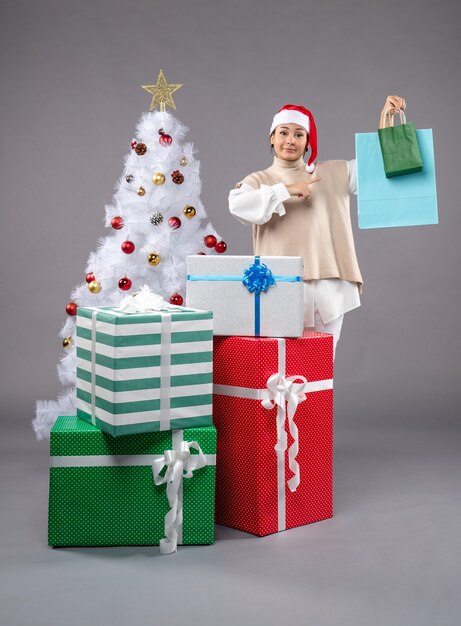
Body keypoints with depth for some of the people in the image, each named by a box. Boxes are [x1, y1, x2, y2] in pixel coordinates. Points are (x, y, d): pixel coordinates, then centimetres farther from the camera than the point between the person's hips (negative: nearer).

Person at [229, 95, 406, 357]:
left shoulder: (333, 174, 16)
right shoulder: (259, 180, 8)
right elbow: (238, 205, -12)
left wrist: (386, 117, 5)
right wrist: (286, 190, -12)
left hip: (328, 286, 2)